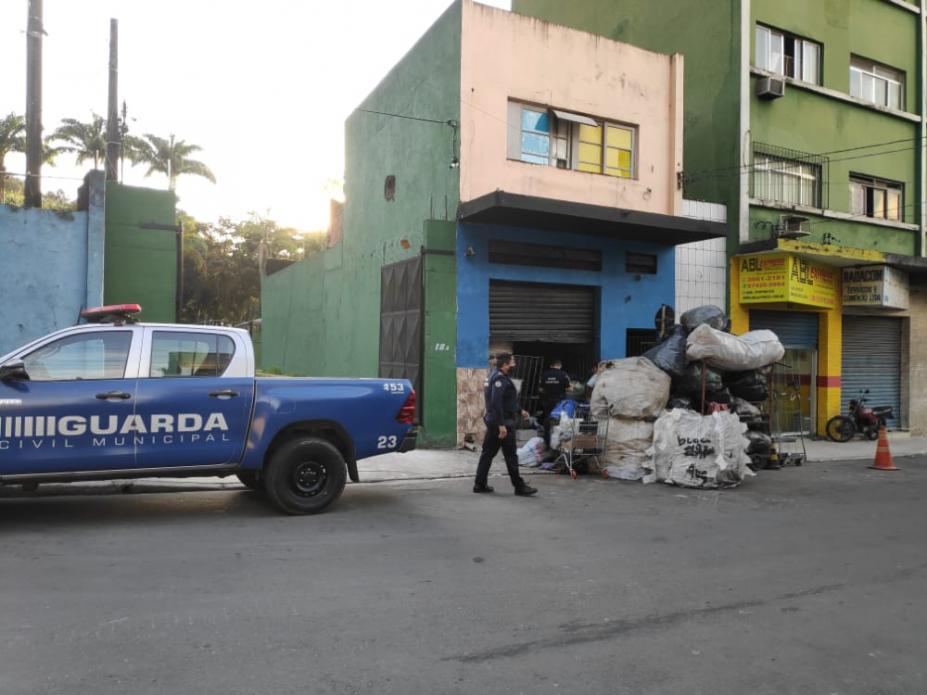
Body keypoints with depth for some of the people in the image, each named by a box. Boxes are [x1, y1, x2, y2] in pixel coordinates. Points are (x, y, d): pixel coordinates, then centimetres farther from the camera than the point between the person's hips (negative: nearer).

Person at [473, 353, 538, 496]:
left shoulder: (495, 376, 15)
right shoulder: (500, 378, -18)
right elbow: (496, 403, -26)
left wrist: (519, 410, 28)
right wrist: (501, 425, -27)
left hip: (492, 421, 10)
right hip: (503, 422, -10)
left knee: (488, 453, 12)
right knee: (511, 455, -2)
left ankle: (480, 484, 15)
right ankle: (519, 486, 5)